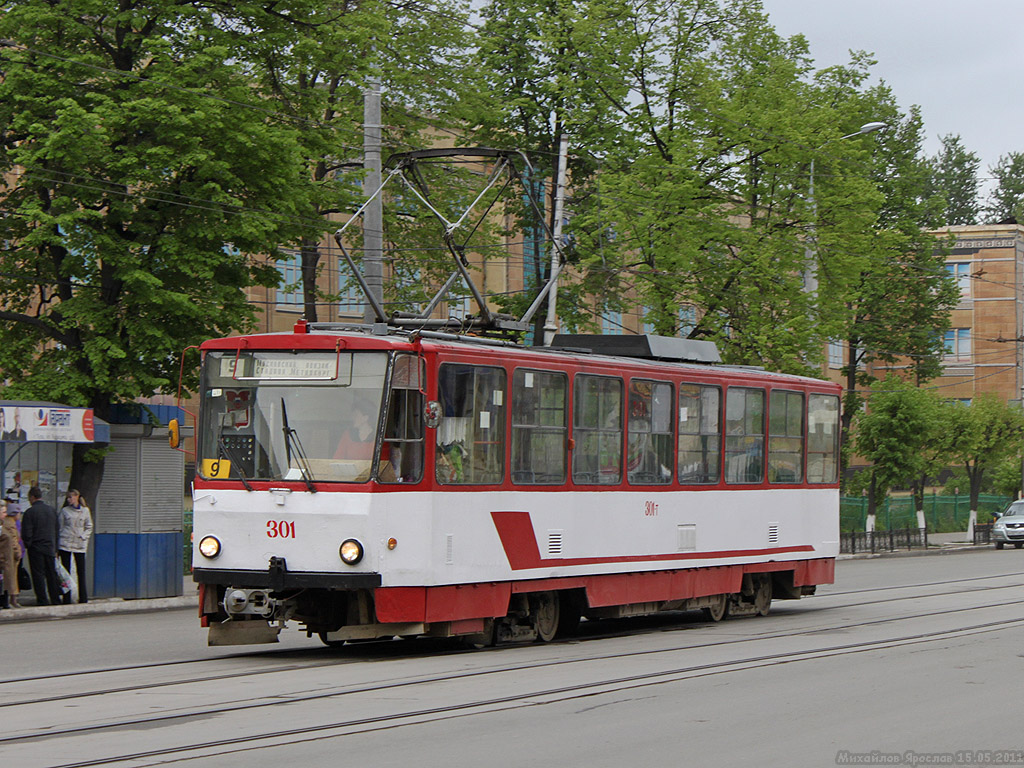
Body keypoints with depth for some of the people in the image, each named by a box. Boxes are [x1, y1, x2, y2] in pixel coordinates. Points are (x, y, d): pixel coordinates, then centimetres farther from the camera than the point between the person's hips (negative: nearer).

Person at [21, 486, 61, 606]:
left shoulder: (29, 512, -12)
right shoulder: (52, 510, 6)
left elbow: (26, 534, -13)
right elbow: (57, 530, 10)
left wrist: (28, 545, 5)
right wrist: (55, 549, 15)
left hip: (36, 548, -5)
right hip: (50, 548, 5)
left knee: (38, 575, 0)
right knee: (52, 574, 10)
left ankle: (42, 601, -2)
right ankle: (55, 600, 13)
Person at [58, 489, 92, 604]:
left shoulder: (85, 510, 6)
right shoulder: (64, 511, 5)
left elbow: (89, 527, 12)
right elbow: (60, 528, 7)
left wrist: (83, 536, -5)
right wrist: (58, 546, 3)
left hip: (80, 545, 0)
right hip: (65, 544, 0)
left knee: (81, 572, 0)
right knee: (66, 572, 1)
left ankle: (83, 598, 6)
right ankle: (66, 600, 3)